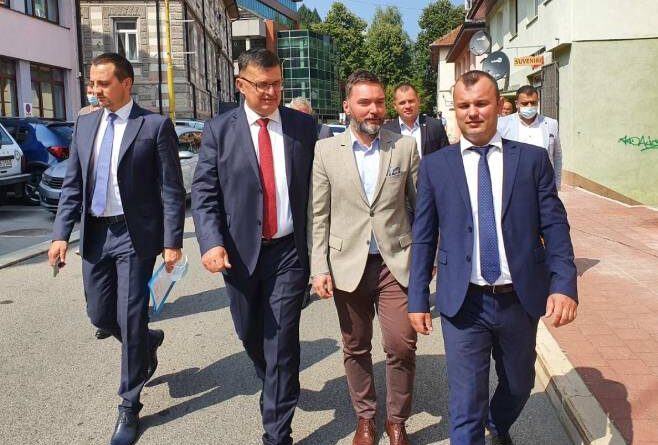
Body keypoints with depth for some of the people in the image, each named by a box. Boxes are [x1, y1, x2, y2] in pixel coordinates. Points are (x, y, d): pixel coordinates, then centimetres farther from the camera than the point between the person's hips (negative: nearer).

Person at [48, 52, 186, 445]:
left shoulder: (155, 125, -7)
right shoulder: (85, 125, 9)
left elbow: (172, 189, -8)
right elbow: (72, 185, 11)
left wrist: (172, 242, -12)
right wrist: (61, 234, 2)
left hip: (135, 235, -5)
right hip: (95, 234, 6)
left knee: (130, 318, -1)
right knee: (101, 316, 12)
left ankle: (129, 406, 16)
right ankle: (148, 342, 44)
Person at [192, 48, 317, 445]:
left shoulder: (304, 126, 1)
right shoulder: (219, 130, 0)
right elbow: (204, 193, -2)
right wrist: (212, 243, -15)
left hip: (289, 251, -1)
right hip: (240, 251, 2)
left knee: (282, 341, -2)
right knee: (250, 335, 17)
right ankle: (278, 388, 48)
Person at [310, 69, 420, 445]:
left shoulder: (406, 146, 1)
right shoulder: (327, 150, 1)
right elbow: (319, 214, 2)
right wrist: (320, 267, -3)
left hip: (396, 262, 0)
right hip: (348, 265, 1)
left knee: (402, 346, -3)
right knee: (356, 348, 13)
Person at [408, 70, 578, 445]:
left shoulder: (533, 159, 1)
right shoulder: (435, 166, 1)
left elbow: (555, 227, -2)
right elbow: (423, 238, 2)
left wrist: (564, 285, -15)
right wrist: (418, 299, 0)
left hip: (521, 300, 2)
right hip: (464, 303, -2)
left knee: (519, 386, 23)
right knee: (466, 405, 4)